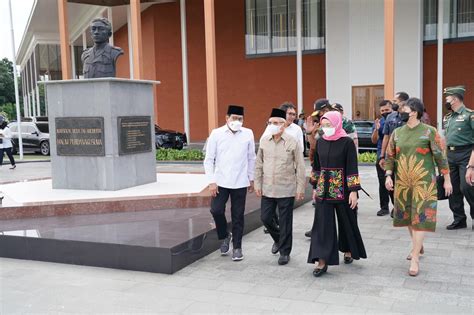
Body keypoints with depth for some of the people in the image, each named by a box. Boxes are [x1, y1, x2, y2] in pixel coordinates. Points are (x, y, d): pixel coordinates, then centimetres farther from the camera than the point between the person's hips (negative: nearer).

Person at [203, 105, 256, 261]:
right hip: (221, 182, 0)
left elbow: (251, 158, 9)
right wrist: (211, 182, -6)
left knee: (238, 216, 6)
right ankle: (225, 236, 21)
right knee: (216, 210, -7)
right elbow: (209, 159, 0)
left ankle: (237, 247, 21)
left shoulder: (248, 134, 0)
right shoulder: (216, 134, -2)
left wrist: (251, 179, 10)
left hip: (240, 183, 1)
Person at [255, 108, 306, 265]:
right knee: (266, 218, 9)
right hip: (267, 189, 4)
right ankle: (278, 239, 37)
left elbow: (300, 167, -4)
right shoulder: (264, 141, 4)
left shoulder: (292, 142, -7)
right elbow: (259, 164, 10)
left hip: (286, 190, -4)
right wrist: (257, 184, 7)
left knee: (285, 222, 4)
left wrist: (300, 188, -6)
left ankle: (285, 252, 20)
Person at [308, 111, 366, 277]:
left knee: (346, 221, 11)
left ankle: (348, 251, 34)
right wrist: (315, 186, 14)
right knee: (322, 223, -3)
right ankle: (322, 261, -2)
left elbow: (352, 168, -11)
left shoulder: (347, 142, -9)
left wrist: (353, 191, -14)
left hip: (342, 188, -3)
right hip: (323, 189, 4)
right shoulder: (320, 142, 5)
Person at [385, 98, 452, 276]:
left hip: (423, 182, -5)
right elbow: (390, 156, 10)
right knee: (408, 216, 14)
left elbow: (440, 156, -5)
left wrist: (447, 180, -4)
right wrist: (388, 176, -1)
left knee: (420, 217, -6)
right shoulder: (397, 133, 5)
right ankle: (418, 246, 36)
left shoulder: (429, 131, -8)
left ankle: (415, 258, -2)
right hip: (402, 182, 5)